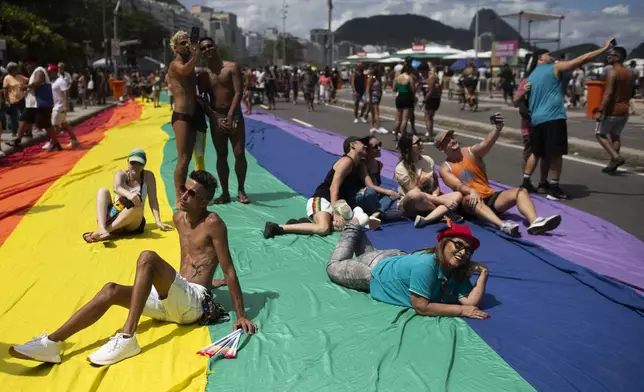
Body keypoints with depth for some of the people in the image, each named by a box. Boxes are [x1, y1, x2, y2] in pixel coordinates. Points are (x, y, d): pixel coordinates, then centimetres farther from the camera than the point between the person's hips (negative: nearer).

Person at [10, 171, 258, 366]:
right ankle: (51, 343, -14)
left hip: (194, 302, -8)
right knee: (111, 290, -9)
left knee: (148, 258, -29)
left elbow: (229, 270, -13)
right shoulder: (179, 218, 14)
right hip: (171, 301, 8)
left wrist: (241, 315, -15)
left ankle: (127, 338, -32)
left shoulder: (213, 223, -10)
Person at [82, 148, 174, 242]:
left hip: (132, 223, -2)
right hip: (113, 216, 2)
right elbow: (116, 187, -23)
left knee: (137, 207, -35)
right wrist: (128, 194, -45)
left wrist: (158, 221, -19)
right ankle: (102, 229, -43)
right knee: (103, 191, -19)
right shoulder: (121, 174, 0)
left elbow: (153, 199, -7)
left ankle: (99, 234, -36)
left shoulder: (148, 176, -1)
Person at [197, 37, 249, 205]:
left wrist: (230, 115, -16)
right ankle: (225, 192, 10)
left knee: (239, 154, -5)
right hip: (216, 117, 2)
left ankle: (241, 191, 7)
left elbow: (238, 92, -8)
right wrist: (214, 118, -10)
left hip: (234, 115, -2)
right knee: (221, 156, 4)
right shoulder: (203, 75, 6)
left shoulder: (232, 67, -1)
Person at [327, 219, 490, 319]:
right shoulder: (426, 264, -42)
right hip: (376, 269, -6)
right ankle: (352, 228, 28)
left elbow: (471, 302, -27)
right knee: (334, 267, 19)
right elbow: (421, 307, -39)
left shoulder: (458, 273, -19)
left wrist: (483, 274, -33)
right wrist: (461, 310, -40)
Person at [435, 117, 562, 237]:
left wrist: (498, 129, -39)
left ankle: (534, 222, -43)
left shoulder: (471, 152, 4)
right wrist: (471, 191, -40)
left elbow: (486, 143, -18)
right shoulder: (445, 169, 0)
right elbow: (458, 186, -17)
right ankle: (503, 225, -58)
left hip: (490, 198, 4)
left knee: (521, 191, -18)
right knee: (472, 199, -38)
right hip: (469, 203, -4)